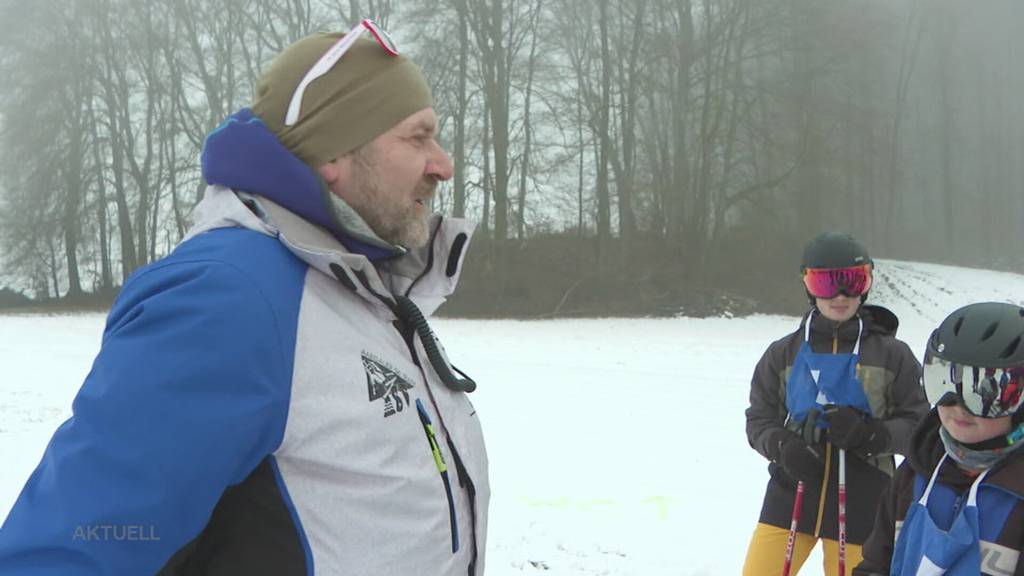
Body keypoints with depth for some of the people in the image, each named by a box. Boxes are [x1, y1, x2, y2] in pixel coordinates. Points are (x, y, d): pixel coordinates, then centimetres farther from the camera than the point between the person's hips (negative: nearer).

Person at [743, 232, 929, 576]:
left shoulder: (891, 355, 0)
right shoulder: (784, 354, 3)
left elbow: (920, 424, 1)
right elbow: (759, 420, 7)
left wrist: (870, 433, -18)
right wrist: (783, 446, -15)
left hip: (860, 500, -1)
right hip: (792, 492, 1)